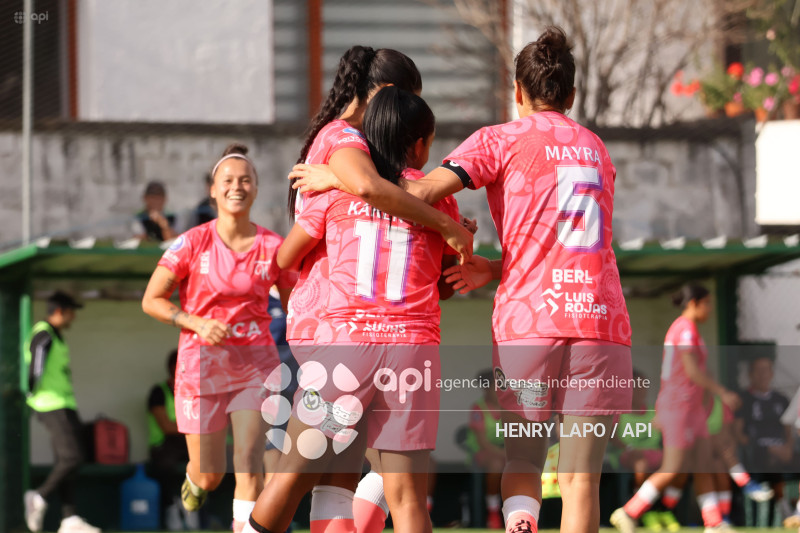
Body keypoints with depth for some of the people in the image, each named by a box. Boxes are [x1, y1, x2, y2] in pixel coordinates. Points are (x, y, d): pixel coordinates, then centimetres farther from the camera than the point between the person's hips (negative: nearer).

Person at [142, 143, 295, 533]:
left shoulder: (272, 247, -2)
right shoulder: (193, 243, -7)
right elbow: (151, 300, -2)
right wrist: (198, 323, -17)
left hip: (256, 365, 1)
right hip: (202, 366, -1)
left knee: (249, 461, -15)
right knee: (210, 477, 7)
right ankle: (194, 478, 45)